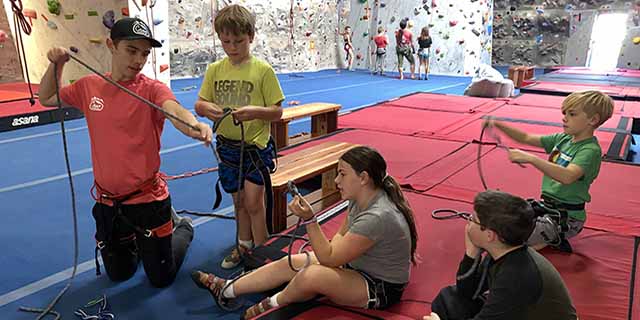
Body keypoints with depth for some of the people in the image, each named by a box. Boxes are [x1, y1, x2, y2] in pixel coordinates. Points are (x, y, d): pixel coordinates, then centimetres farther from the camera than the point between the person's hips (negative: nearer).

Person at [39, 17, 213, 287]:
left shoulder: (152, 89, -15)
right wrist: (56, 65, 0)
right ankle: (136, 241, 50)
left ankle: (182, 227, 38)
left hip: (147, 199, -4)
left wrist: (194, 126, -59)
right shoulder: (89, 86, -1)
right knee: (118, 275, 22)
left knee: (161, 278, 12)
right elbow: (46, 98, 17)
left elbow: (174, 110, -37)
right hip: (107, 202, 4)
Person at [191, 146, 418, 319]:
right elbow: (342, 235, 11)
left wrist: (309, 220, -31)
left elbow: (328, 258, -26)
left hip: (381, 288, -9)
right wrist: (326, 249, -6)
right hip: (356, 266, 9)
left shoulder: (378, 217, -33)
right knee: (289, 263, 2)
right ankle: (227, 289, 16)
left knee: (312, 275, -30)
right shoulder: (360, 198, -5)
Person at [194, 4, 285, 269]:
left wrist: (255, 111, -28)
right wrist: (207, 108, -20)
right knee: (238, 199, 18)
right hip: (227, 145, 4)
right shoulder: (215, 70, 0)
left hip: (256, 145, -4)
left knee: (253, 201, -2)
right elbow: (199, 105, 3)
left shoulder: (263, 70, -11)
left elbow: (277, 111, -10)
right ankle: (244, 244, 36)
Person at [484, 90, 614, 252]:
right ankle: (552, 235, 14)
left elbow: (567, 176, -39)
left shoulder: (591, 150, -20)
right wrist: (497, 124, -9)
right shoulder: (563, 139, 4)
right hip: (547, 206, 8)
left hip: (566, 217, -8)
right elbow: (526, 138, 5)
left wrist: (530, 158, -46)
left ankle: (554, 239, 1)